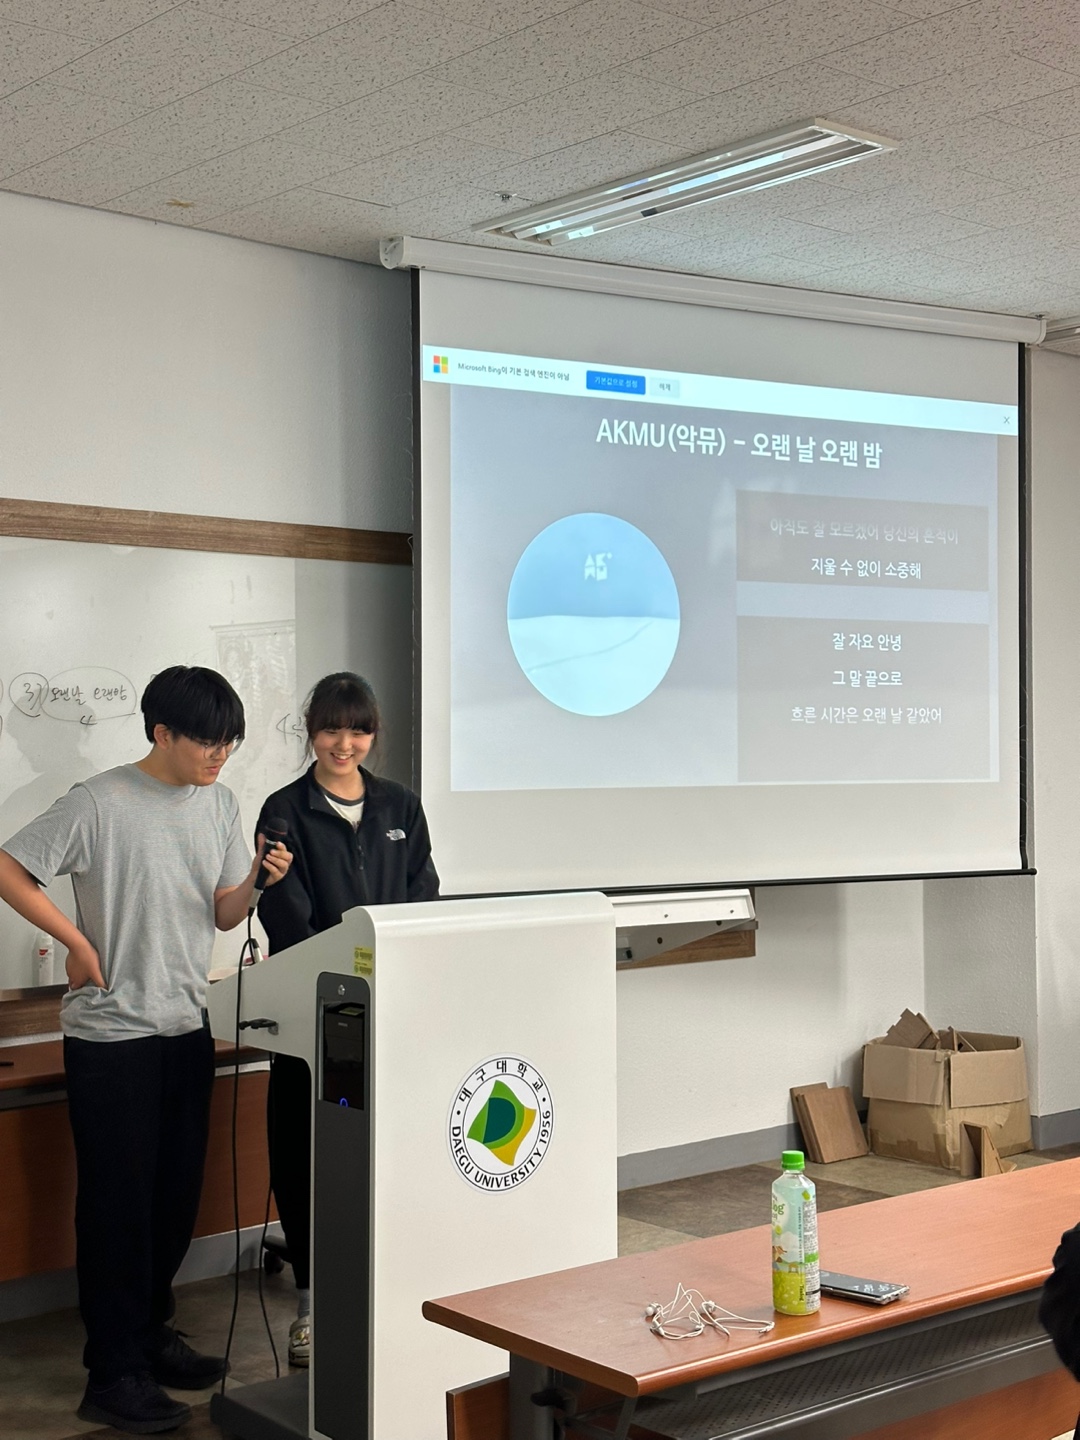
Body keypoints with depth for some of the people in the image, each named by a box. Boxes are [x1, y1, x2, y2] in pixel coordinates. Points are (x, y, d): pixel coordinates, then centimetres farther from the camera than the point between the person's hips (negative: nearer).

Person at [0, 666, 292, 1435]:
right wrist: (79, 942, -12)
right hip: (112, 1033, -6)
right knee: (119, 1199, -1)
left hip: (186, 1027, 6)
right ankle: (114, 1375, 8)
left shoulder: (220, 805, 6)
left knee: (177, 1193, 14)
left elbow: (224, 914, 10)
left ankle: (149, 1333, 31)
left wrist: (258, 879, -10)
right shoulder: (100, 803, -14)